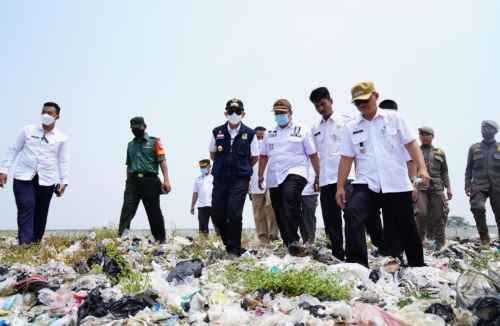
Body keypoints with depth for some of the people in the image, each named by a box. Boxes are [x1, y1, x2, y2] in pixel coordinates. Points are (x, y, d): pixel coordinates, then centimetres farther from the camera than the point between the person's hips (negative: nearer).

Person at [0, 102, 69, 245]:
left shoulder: (62, 138, 4)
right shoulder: (28, 130, 4)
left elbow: (64, 161, 5)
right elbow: (13, 150, 8)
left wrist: (64, 181, -2)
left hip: (47, 180, 1)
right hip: (23, 177, -1)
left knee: (41, 214, 8)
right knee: (26, 209, -14)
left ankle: (35, 244, 22)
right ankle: (24, 245, -16)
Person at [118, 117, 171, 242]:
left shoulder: (154, 142, 5)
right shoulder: (130, 145, 19)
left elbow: (162, 161, -4)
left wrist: (166, 180, -14)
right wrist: (128, 182, 17)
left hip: (149, 180, -3)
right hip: (133, 181, 3)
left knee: (154, 212, 3)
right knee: (127, 209, -10)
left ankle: (160, 240, 12)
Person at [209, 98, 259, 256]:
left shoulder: (249, 134, -1)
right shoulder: (217, 132, 4)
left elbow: (254, 157, 8)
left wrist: (242, 168, 9)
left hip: (240, 180, -3)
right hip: (220, 178, 3)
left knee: (234, 212, -11)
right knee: (217, 214, 4)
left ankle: (234, 248, 3)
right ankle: (229, 242, 28)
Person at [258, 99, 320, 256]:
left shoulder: (301, 130, 5)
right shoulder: (270, 133, 17)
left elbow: (313, 154, 3)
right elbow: (263, 156, 21)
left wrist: (318, 176, -1)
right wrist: (260, 175, 14)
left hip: (295, 173, -5)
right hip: (274, 177, 5)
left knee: (290, 198, -31)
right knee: (279, 212, 7)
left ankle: (293, 242, -33)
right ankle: (288, 243, 24)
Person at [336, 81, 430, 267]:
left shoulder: (394, 118, 5)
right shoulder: (352, 127, 10)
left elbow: (411, 144, 1)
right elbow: (346, 159, 9)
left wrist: (422, 168, -12)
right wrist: (340, 187, 3)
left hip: (397, 185, -1)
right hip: (366, 184, 1)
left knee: (406, 228, 7)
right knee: (352, 214, -25)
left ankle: (417, 266, 27)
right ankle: (357, 264, -26)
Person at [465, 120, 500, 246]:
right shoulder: (474, 148, 9)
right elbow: (469, 169, 11)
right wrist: (467, 186, 2)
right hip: (479, 186, 0)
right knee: (477, 207, -24)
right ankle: (484, 236, -7)